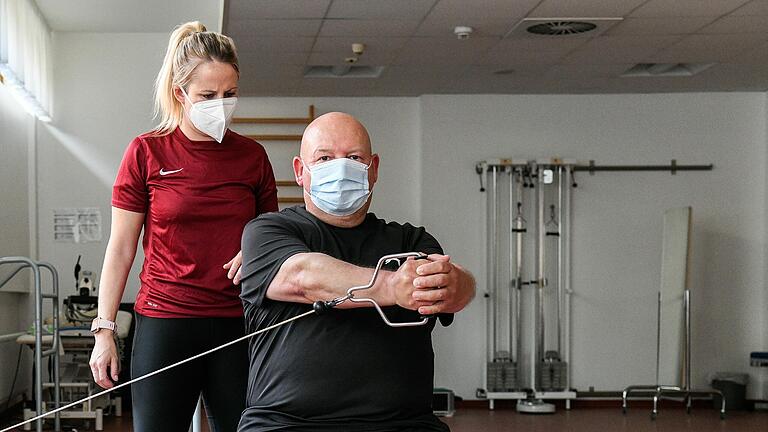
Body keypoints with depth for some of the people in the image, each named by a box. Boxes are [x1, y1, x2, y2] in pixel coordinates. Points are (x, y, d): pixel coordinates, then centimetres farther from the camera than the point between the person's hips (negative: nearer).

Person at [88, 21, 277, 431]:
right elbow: (121, 248, 2)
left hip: (237, 324, 2)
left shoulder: (252, 155, 7)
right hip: (164, 322, -2)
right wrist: (104, 329, -2)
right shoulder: (147, 152, 0)